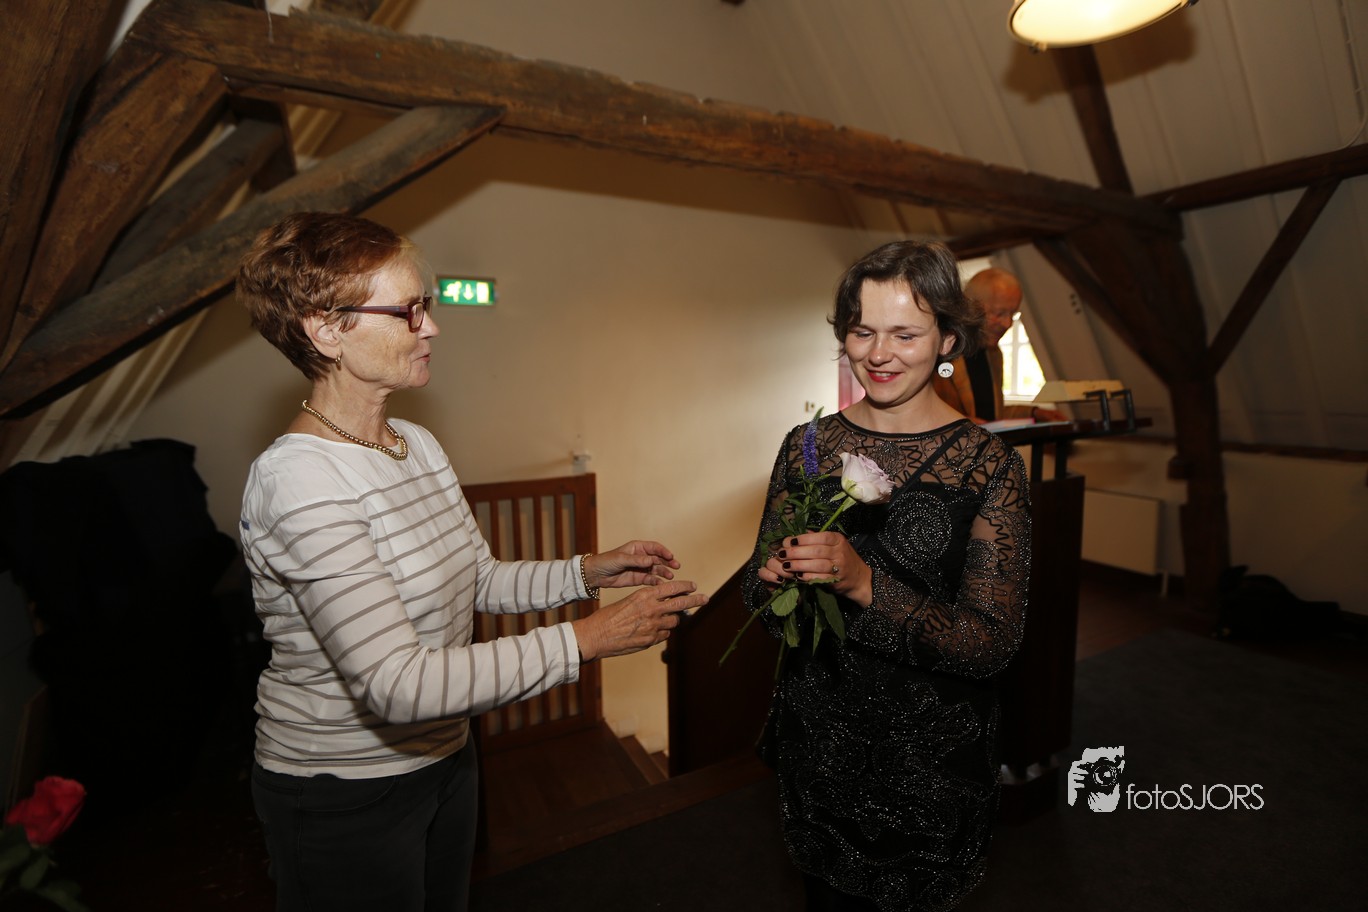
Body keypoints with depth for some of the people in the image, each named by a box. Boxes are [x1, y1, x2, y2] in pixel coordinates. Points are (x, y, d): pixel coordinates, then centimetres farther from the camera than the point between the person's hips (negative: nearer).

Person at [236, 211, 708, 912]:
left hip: (443, 755, 7)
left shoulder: (418, 444, -1)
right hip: (342, 793, -7)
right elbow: (398, 684, -33)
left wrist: (590, 572, -10)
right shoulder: (299, 479, -28)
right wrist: (585, 641, -31)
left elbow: (477, 581, 4)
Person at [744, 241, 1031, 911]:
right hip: (815, 740, 3)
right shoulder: (808, 445, -5)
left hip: (929, 759, -2)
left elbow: (993, 643, -16)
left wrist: (865, 584, -30)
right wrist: (774, 578, -20)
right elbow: (756, 586, 2)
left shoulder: (989, 464, -13)